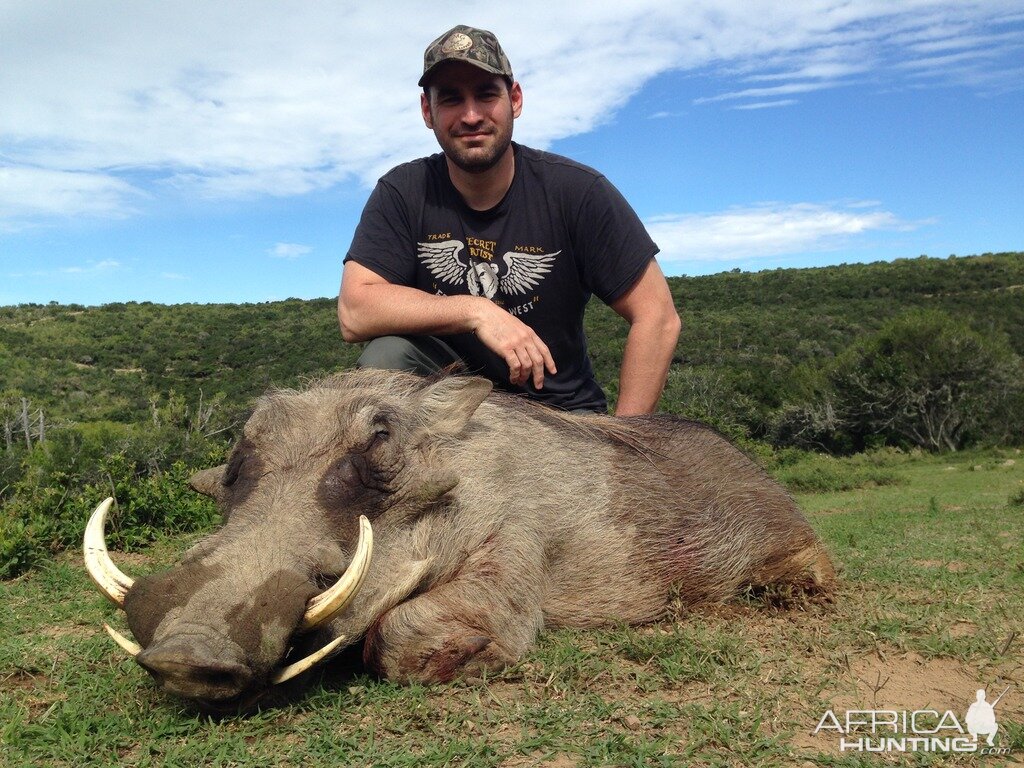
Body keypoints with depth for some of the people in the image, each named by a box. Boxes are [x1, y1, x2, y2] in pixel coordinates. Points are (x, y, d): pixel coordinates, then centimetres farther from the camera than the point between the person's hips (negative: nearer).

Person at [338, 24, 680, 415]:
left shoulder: (577, 190, -11)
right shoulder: (401, 193, -7)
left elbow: (657, 316, -12)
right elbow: (354, 312, -17)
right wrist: (475, 312, -27)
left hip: (560, 407, -1)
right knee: (386, 356, -26)